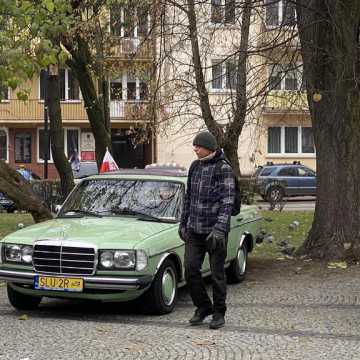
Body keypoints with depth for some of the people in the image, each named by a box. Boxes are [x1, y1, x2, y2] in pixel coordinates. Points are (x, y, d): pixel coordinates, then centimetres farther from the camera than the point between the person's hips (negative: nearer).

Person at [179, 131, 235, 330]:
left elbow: (227, 201, -16)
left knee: (217, 273, 3)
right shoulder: (195, 166, 10)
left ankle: (219, 313, 16)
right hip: (194, 230, 6)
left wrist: (220, 228, -25)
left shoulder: (224, 169, -10)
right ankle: (203, 307, 17)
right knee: (191, 270, 0)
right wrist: (183, 222, 17)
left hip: (215, 230, -5)